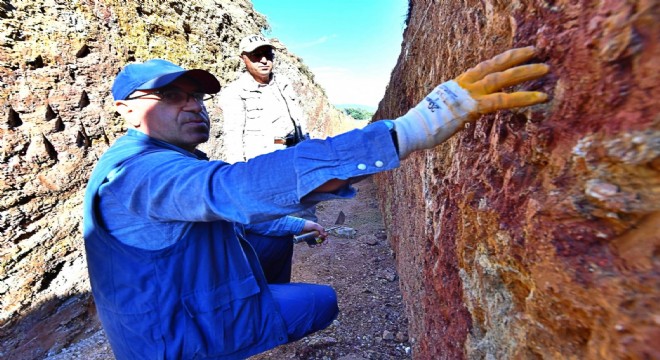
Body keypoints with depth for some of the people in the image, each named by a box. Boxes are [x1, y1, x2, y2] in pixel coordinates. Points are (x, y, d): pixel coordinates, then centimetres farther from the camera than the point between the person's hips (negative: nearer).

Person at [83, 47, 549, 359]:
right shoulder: (139, 170, -27)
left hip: (180, 313, 9)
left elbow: (227, 212, 13)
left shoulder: (167, 161, 6)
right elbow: (240, 187, -46)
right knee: (323, 299, 1)